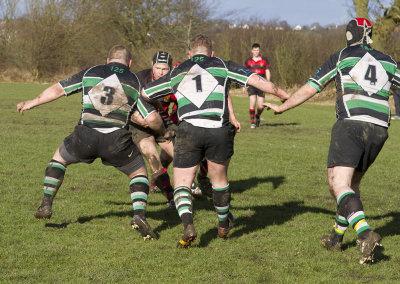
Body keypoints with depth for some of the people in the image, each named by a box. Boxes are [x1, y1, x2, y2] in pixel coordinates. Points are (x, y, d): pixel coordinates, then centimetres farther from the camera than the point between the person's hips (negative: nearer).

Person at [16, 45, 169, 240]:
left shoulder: (90, 73, 11)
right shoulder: (134, 82, 9)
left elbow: (58, 89, 16)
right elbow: (151, 118, 4)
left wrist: (31, 103, 30)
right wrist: (163, 133, 26)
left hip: (85, 136, 1)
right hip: (116, 140, -1)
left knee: (59, 157, 30)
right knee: (139, 173, 20)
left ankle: (46, 206, 22)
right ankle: (139, 216, -3)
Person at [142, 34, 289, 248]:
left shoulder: (176, 73, 22)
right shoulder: (222, 66, 17)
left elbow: (142, 93, 28)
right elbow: (256, 81, 11)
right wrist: (284, 96, 22)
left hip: (188, 131, 0)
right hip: (219, 130, 0)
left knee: (182, 184, 6)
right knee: (219, 179, 23)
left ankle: (188, 225, -19)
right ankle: (224, 225, 38)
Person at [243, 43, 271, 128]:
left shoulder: (265, 60, 4)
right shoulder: (248, 61, 7)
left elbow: (267, 73, 6)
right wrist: (244, 86, 10)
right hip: (251, 85, 0)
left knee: (261, 106, -3)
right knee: (252, 104, -12)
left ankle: (258, 116, 29)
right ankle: (252, 122, -1)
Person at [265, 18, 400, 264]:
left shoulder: (341, 57, 6)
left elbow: (309, 89, 9)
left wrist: (282, 107, 22)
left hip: (351, 124, -5)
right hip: (379, 129, 5)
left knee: (339, 184, -11)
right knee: (352, 184, 20)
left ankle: (366, 234, -32)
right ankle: (337, 237, 26)